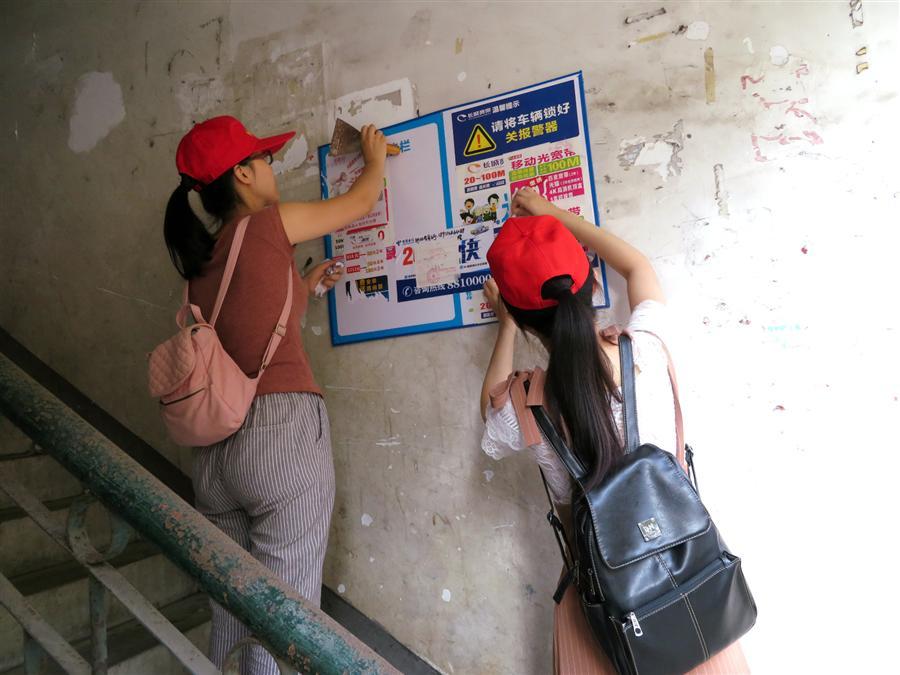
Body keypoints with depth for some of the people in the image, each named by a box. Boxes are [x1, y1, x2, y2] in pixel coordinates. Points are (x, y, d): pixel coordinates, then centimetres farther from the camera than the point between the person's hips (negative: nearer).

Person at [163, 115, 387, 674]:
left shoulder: (199, 258, 16)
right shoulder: (268, 224, -2)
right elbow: (361, 202, 11)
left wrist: (302, 289, 25)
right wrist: (376, 156, 29)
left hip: (215, 446, 8)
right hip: (282, 432, -7)